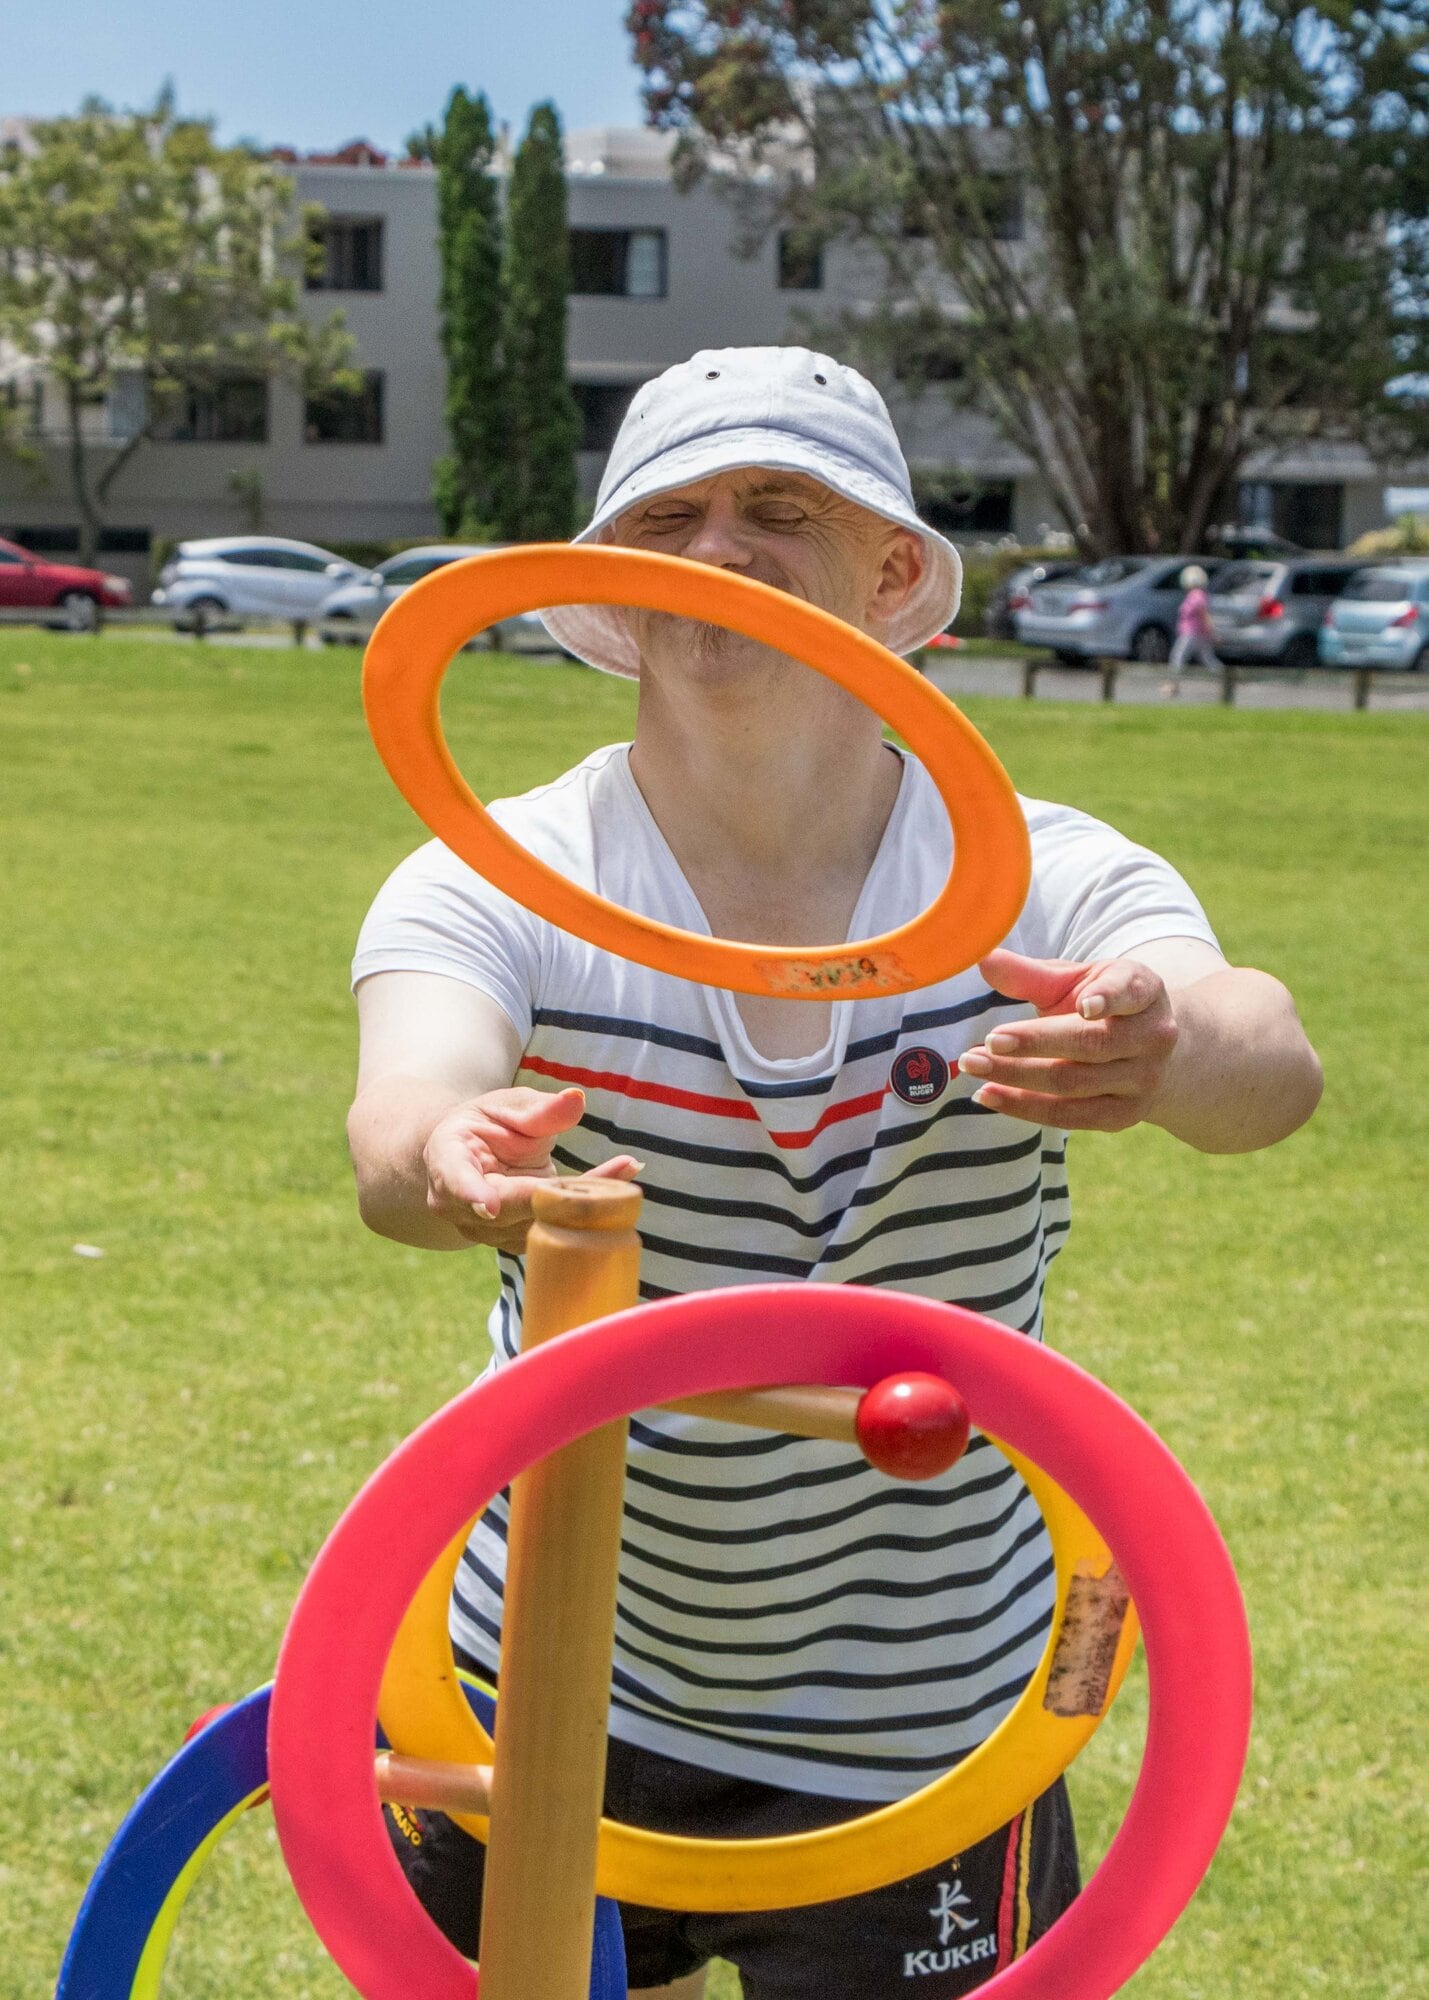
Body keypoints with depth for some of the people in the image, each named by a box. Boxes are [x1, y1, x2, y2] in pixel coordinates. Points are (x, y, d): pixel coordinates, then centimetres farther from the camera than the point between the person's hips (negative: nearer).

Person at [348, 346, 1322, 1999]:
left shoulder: (1048, 885, -12)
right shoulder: (499, 889, -12)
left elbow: (1270, 1067, -31)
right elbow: (402, 1107, -32)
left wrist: (1171, 1045, -55)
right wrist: (449, 1159, -56)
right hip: (548, 1691, 1)